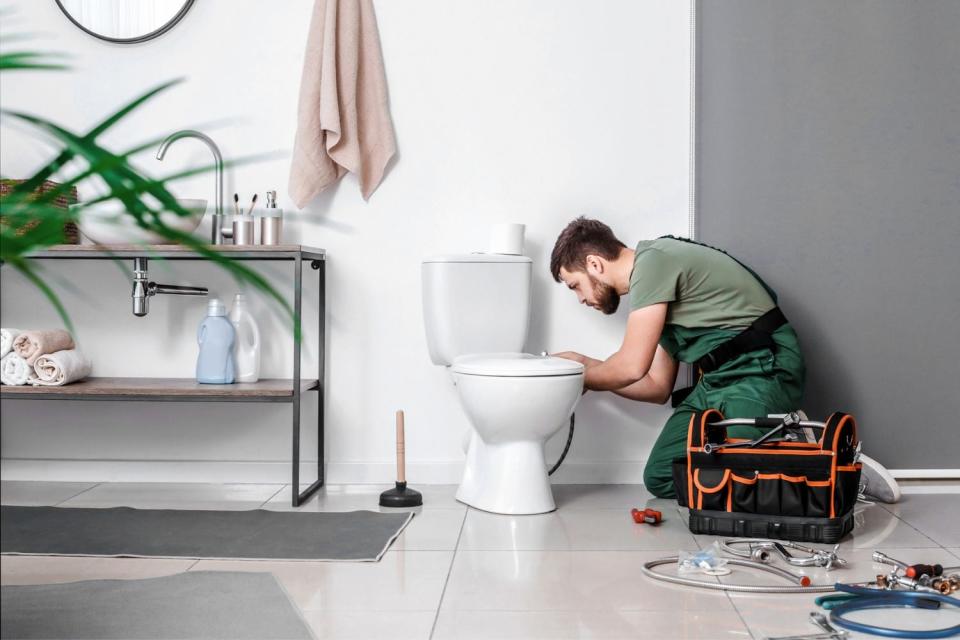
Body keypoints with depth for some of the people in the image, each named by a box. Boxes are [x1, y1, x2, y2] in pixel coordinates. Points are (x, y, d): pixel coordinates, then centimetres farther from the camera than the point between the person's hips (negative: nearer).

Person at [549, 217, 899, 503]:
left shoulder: (653, 260, -10)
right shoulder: (653, 275, 20)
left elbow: (631, 366, -13)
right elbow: (657, 387, 22)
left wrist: (582, 378, 5)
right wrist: (585, 365, 20)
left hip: (761, 371, -10)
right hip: (718, 381, 10)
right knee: (660, 477, -2)